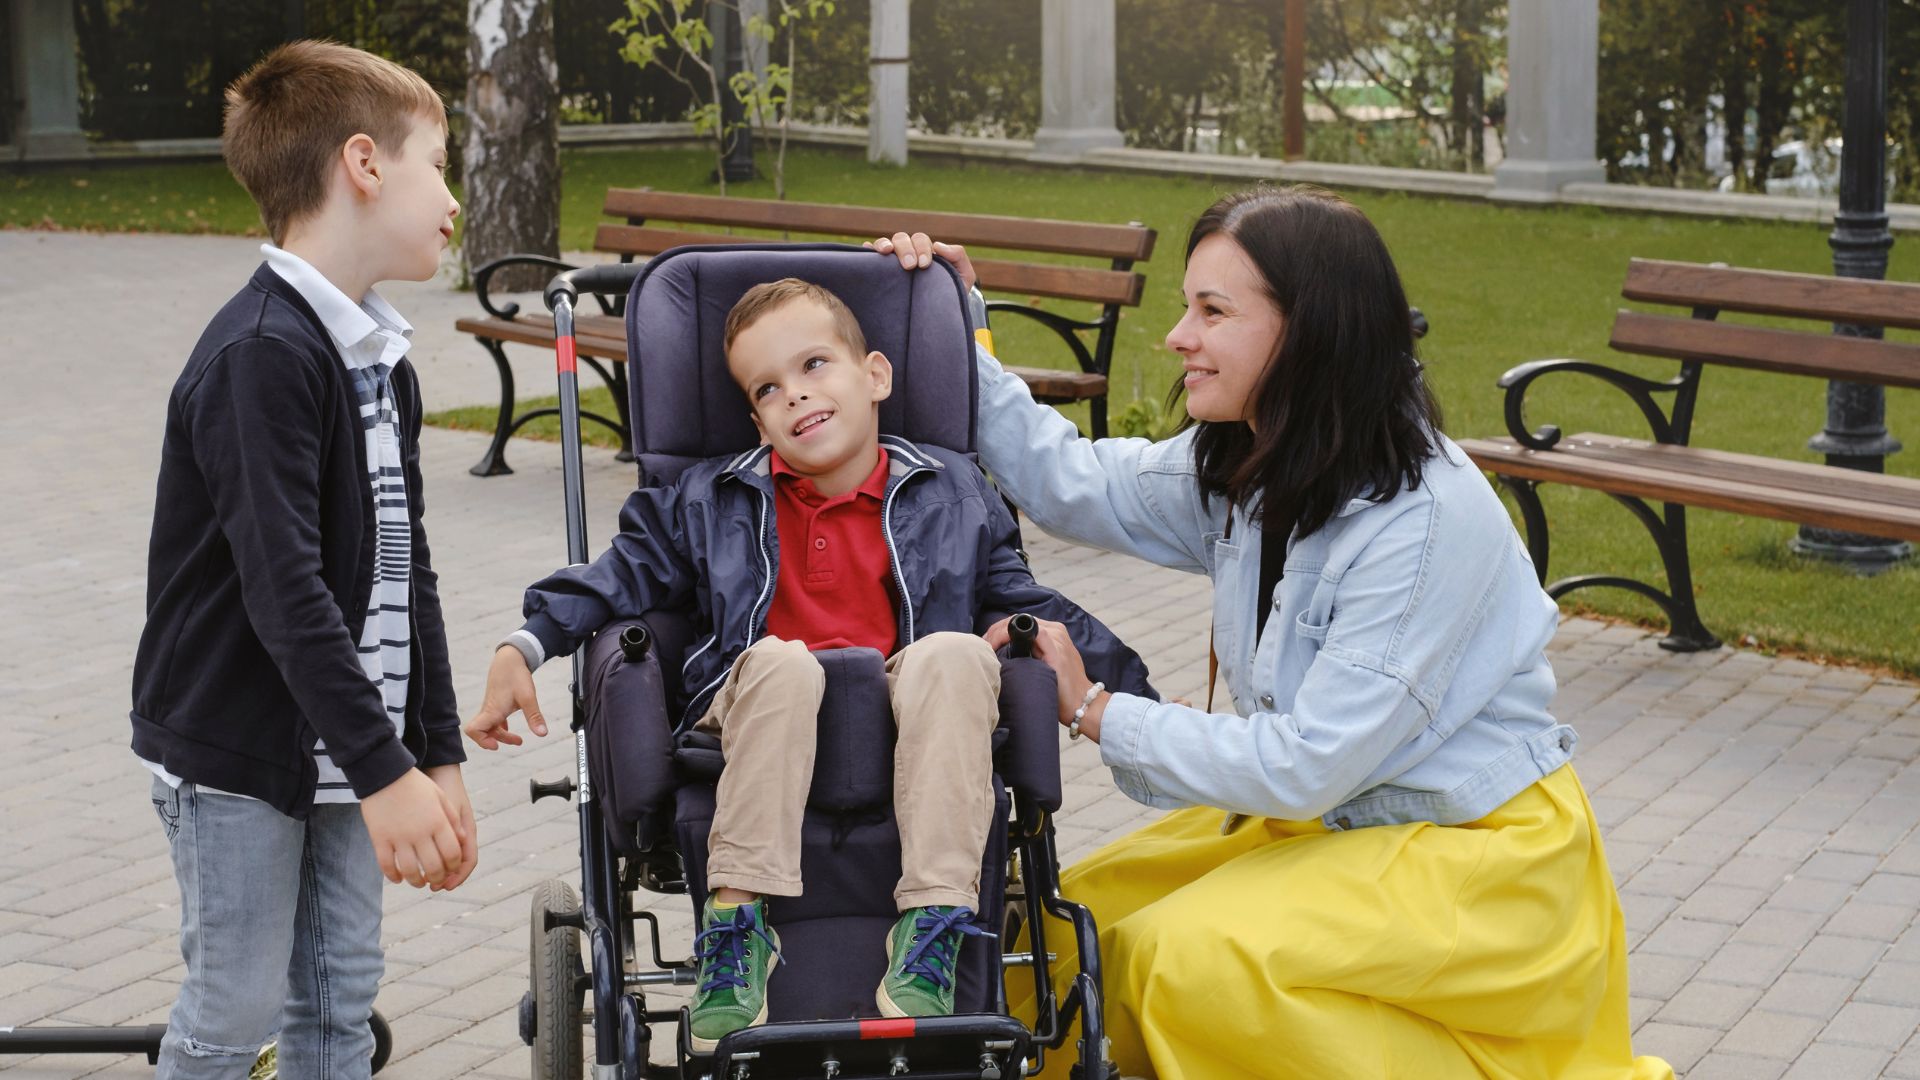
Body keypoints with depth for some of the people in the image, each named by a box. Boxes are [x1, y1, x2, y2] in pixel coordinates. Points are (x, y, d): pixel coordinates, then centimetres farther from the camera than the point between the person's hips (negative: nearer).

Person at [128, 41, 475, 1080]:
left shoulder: (382, 360, 10)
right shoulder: (260, 355, -20)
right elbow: (282, 586, -26)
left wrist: (439, 755, 10)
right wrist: (383, 769, -28)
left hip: (343, 749, 8)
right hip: (236, 751, -8)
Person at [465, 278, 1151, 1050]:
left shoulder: (951, 498, 16)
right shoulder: (712, 503, 16)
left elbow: (1024, 599, 20)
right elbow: (625, 573, 15)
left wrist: (1123, 679, 11)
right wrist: (523, 647, 2)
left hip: (910, 734, 0)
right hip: (768, 728, 0)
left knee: (955, 654, -33)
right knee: (779, 660, -35)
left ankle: (933, 927, -34)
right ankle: (738, 921, -30)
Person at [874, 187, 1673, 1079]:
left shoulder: (1428, 520, -28)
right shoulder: (1244, 467, -3)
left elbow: (1308, 765, -27)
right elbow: (1070, 483, 10)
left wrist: (1100, 714, -19)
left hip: (1476, 851, -8)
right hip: (1327, 818, 8)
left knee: (1189, 960, -26)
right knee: (1084, 918, -4)